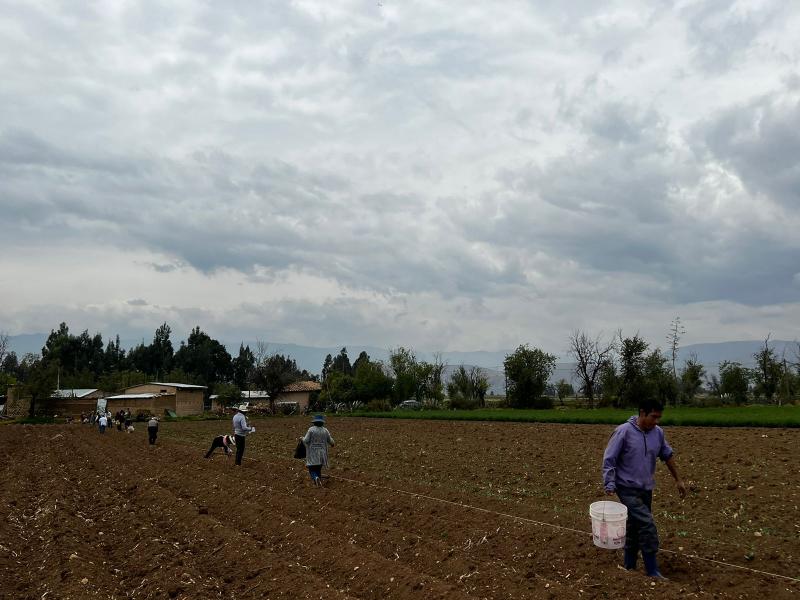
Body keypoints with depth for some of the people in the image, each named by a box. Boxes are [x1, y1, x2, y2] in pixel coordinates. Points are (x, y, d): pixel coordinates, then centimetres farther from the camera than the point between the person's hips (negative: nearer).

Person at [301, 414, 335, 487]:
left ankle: (316, 478, -28)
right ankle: (319, 481, 13)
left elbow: (305, 440, -12)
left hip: (313, 454, -3)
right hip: (322, 453, 3)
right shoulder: (325, 430, 0)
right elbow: (330, 441, 8)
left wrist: (302, 438, 10)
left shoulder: (311, 429, -10)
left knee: (312, 469, -1)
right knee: (318, 469, 16)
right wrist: (332, 444, 31)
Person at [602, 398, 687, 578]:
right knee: (647, 525, -16)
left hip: (646, 489, 6)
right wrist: (610, 485, -20)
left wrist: (678, 480, 19)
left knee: (635, 529, 13)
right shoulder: (624, 431, -16)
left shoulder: (658, 433, 2)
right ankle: (652, 572, -8)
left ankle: (629, 568, 25)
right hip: (628, 489, -6)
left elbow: (668, 455, 17)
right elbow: (609, 459, -14)